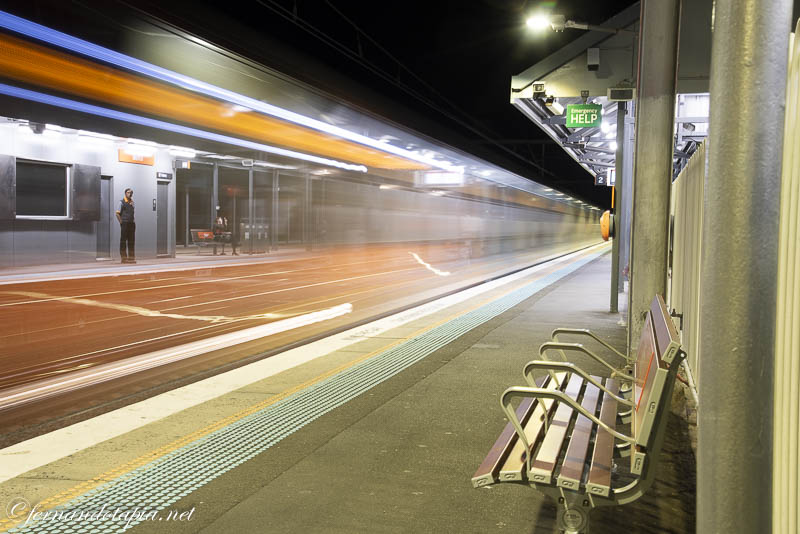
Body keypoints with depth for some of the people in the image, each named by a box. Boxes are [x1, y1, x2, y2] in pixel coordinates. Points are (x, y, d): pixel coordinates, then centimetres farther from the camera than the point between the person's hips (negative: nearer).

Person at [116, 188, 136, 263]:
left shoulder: (132, 202, 15)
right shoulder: (122, 202, -3)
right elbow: (118, 213, -6)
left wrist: (134, 222, 12)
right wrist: (121, 222, -11)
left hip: (132, 223, 6)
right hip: (125, 223, -6)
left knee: (131, 241, 7)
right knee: (123, 241, -2)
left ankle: (131, 258, 12)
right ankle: (124, 258, 0)